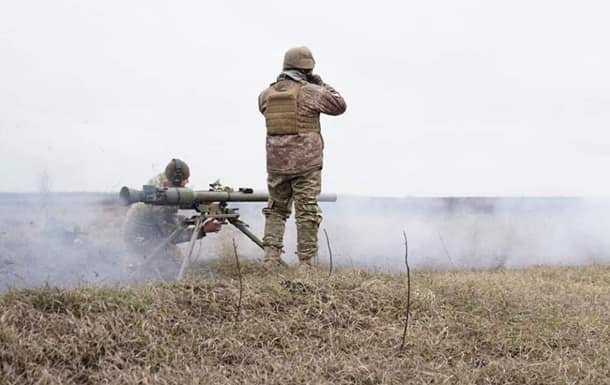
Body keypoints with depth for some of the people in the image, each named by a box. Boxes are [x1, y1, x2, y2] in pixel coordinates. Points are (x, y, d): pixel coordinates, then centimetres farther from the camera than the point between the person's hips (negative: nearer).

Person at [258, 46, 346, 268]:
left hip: (276, 162, 4)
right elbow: (339, 106, 4)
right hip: (306, 163, -4)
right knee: (307, 213, 2)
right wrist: (322, 85, 13)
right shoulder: (310, 91, -8)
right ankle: (306, 263, 2)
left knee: (276, 210, 16)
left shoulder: (266, 94, 4)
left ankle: (271, 259, 9)